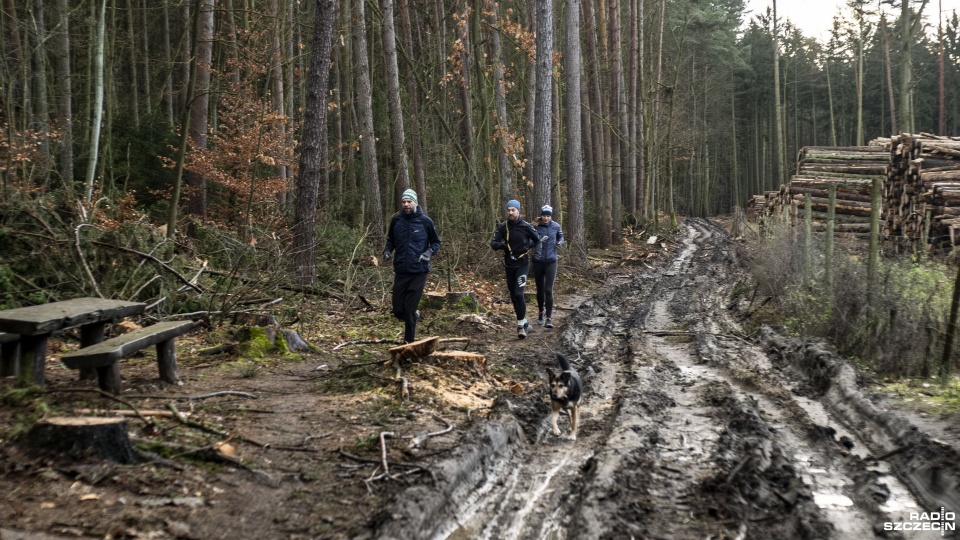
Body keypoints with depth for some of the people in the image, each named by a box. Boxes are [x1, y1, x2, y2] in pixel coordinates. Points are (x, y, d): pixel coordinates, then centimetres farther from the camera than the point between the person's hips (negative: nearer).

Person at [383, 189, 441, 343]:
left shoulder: (425, 221, -4)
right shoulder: (396, 220, 3)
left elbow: (436, 242, 5)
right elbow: (390, 240, 17)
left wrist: (429, 252, -14)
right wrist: (387, 250, -3)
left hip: (418, 272, -3)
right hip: (400, 271, 3)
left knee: (410, 310, -2)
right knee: (398, 310, 6)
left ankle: (409, 342, 13)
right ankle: (415, 316, 39)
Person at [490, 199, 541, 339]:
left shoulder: (526, 226, -8)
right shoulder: (502, 227, -1)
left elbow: (537, 240, 7)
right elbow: (493, 243, -9)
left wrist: (527, 245, -5)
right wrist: (502, 245, -25)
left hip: (522, 264, -4)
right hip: (509, 265, 4)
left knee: (518, 294, -17)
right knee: (513, 296, 10)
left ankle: (521, 325, -7)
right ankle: (524, 323, 26)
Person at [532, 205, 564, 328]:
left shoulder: (556, 226, -1)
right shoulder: (535, 227, -6)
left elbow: (560, 236, 18)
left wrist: (559, 242, -4)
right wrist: (538, 241, -28)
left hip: (551, 261, 0)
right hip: (538, 261, 0)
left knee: (548, 290, -9)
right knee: (540, 289, 12)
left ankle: (549, 318, -6)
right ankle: (541, 312, 35)